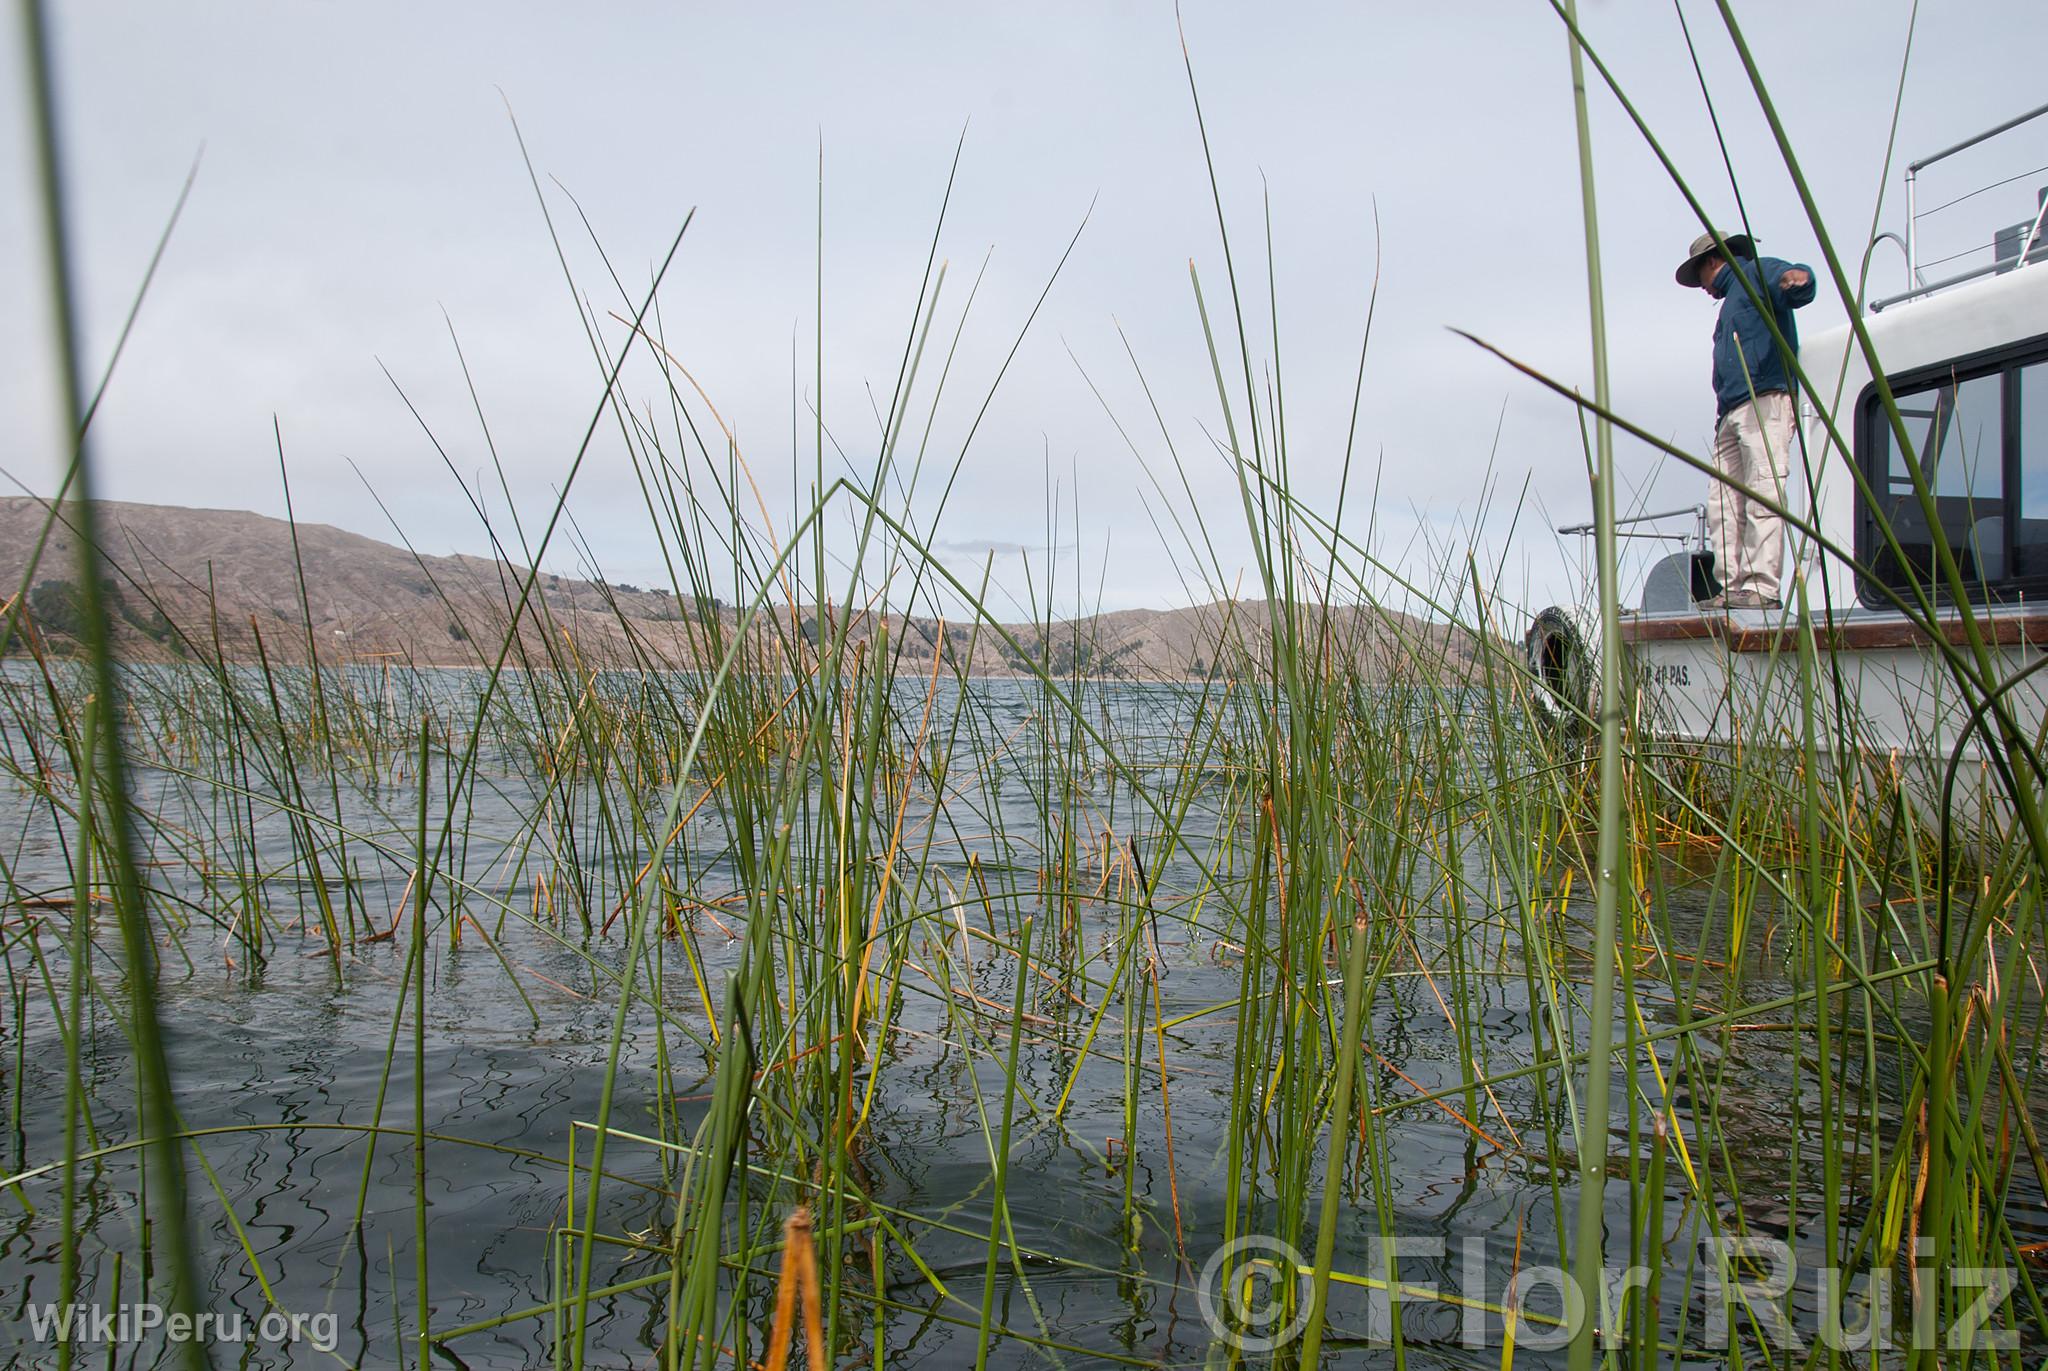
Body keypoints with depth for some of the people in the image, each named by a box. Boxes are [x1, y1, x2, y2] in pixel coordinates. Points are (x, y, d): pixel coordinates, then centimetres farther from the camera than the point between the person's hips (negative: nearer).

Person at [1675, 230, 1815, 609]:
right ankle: (1731, 588, -3)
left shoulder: (1758, 272, 8)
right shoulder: (1730, 300, 34)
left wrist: (1795, 278, -39)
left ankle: (1761, 589, -23)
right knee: (1722, 502, 0)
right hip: (1731, 414, 9)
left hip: (1764, 403, -9)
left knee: (1763, 495, -16)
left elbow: (1798, 281, -16)